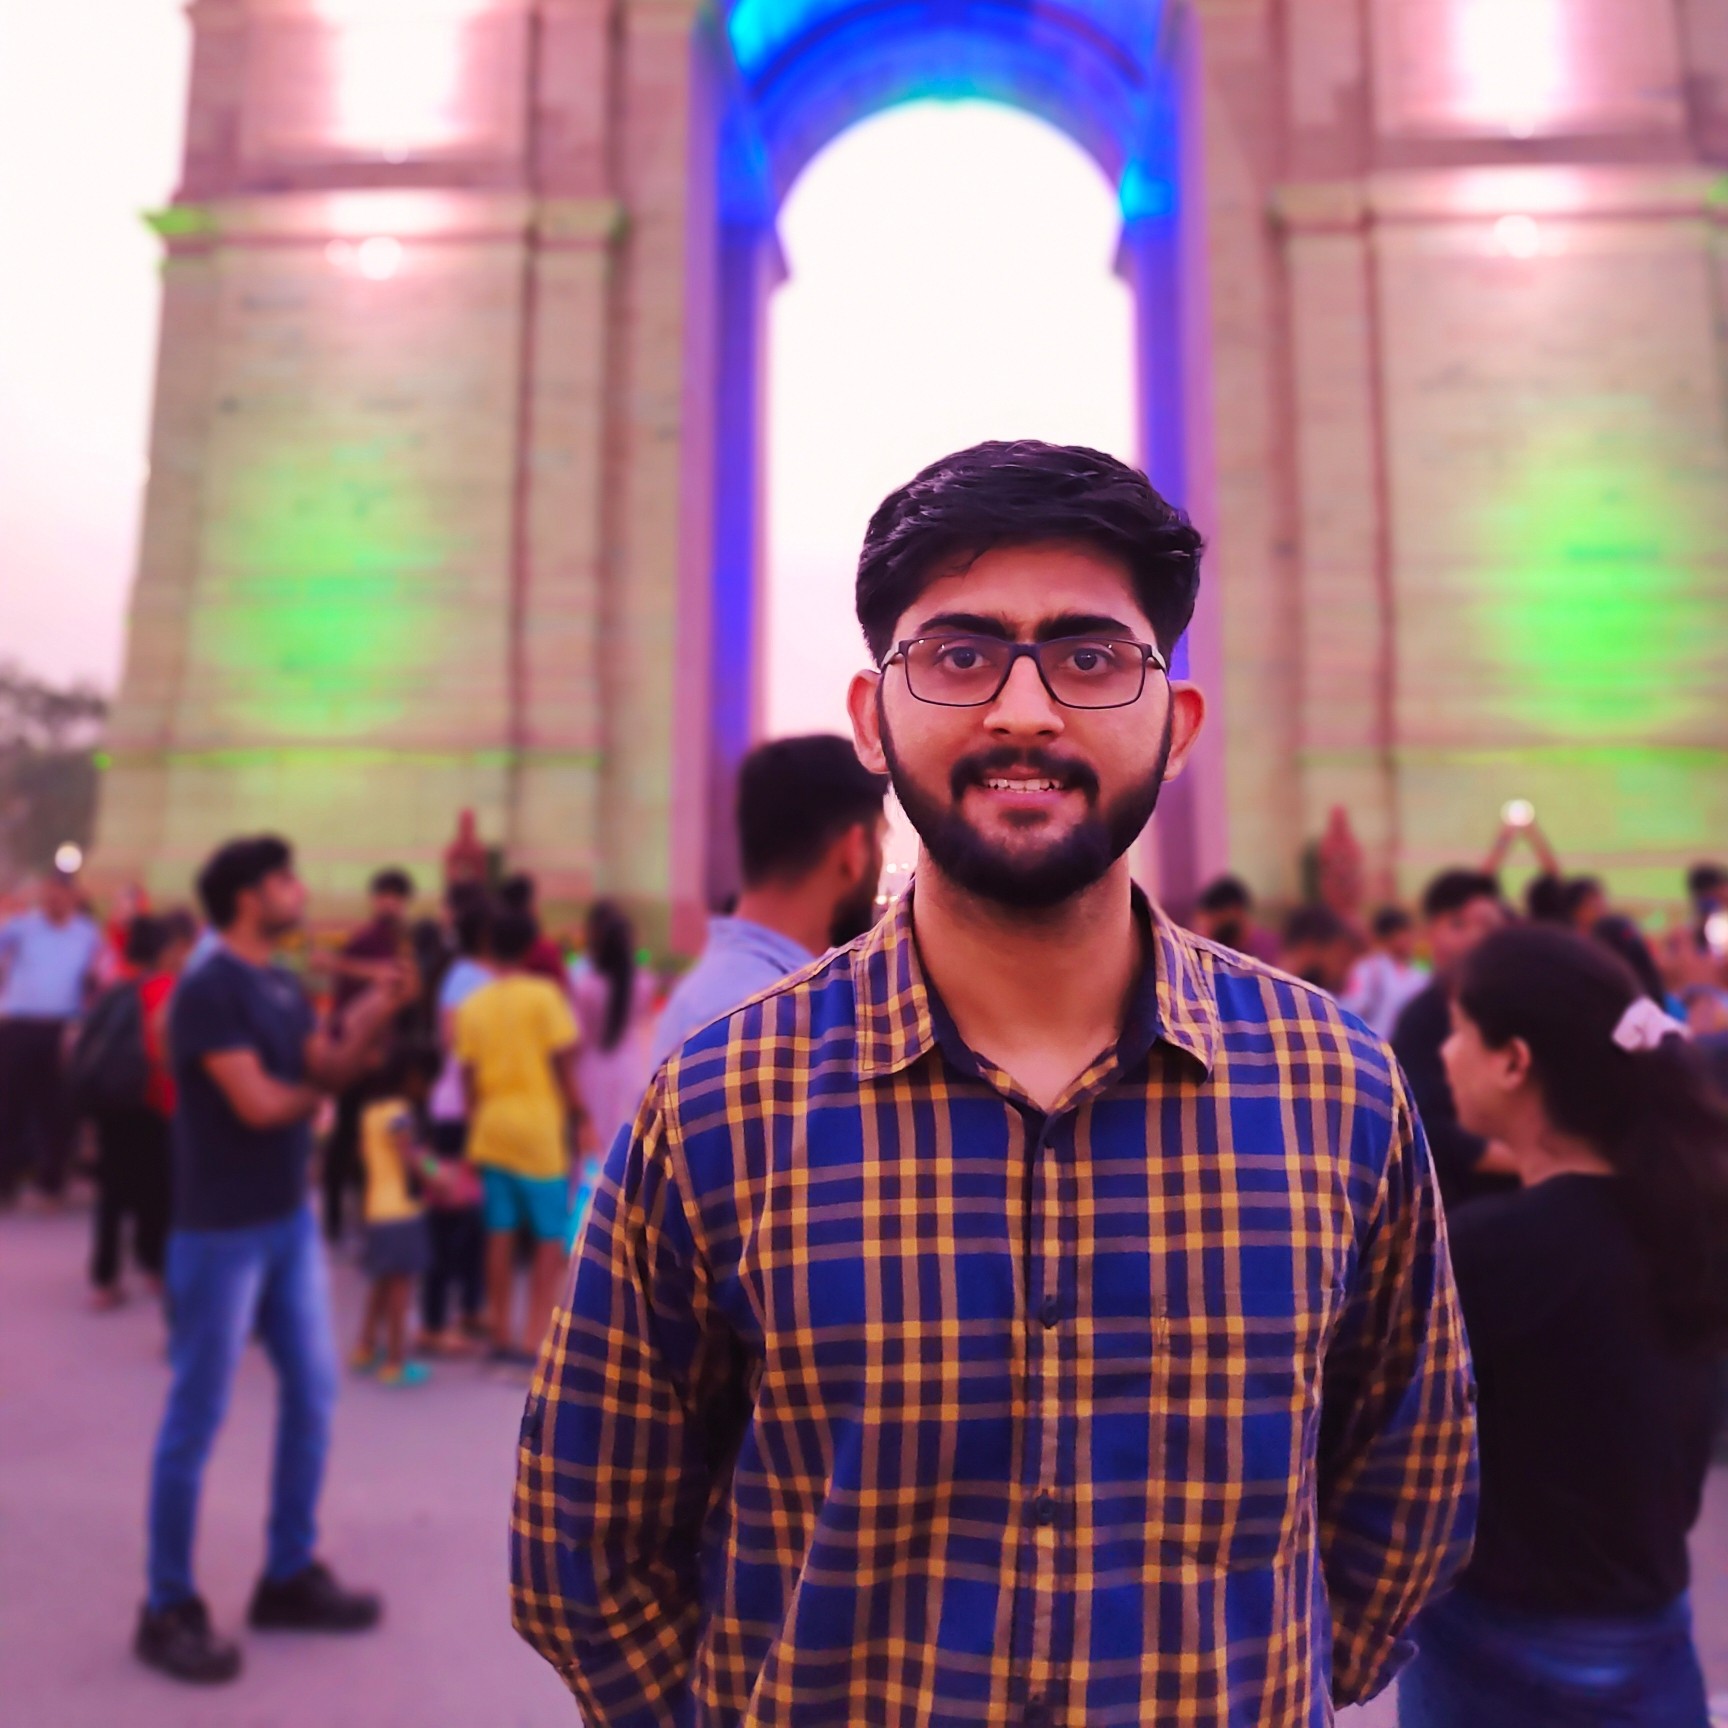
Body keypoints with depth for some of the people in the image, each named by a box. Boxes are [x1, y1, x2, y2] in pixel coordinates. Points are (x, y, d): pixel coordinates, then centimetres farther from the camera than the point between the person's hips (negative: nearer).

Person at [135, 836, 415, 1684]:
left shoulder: (285, 988, 8)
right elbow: (259, 1105, -23)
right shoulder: (208, 990, -17)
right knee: (196, 1416, 4)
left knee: (312, 1392, 14)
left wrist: (375, 1014, -15)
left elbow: (328, 1068, 0)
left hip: (292, 1218, 9)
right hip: (222, 1230, -8)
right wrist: (316, 1088, -4)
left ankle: (290, 1575, 29)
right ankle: (168, 1608, 21)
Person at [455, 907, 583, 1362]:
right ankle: (534, 1338, 1)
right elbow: (563, 1063, -8)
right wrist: (576, 1110, 3)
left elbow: (468, 1075, 5)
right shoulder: (545, 995, -7)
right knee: (552, 1238, 4)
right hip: (539, 1128, -4)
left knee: (499, 1234, 11)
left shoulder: (473, 1004, 4)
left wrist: (475, 1125, 14)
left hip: (491, 1128, 4)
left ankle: (501, 1336, 18)